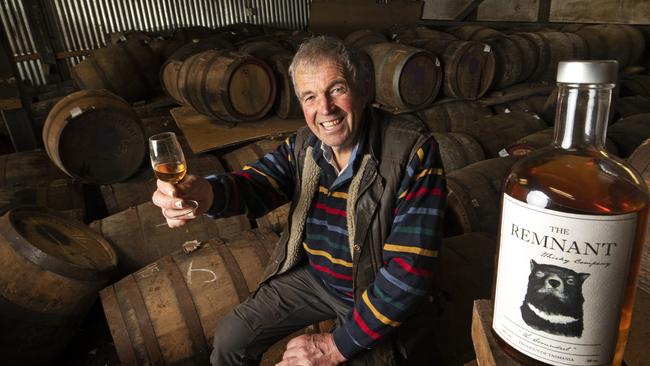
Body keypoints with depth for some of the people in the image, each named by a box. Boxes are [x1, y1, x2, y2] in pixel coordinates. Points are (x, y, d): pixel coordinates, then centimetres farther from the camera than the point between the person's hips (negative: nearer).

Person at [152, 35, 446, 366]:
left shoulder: (412, 152, -25)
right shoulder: (304, 144, -5)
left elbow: (410, 272, -27)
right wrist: (207, 194, -41)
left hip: (379, 299, -3)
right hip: (310, 275, 4)